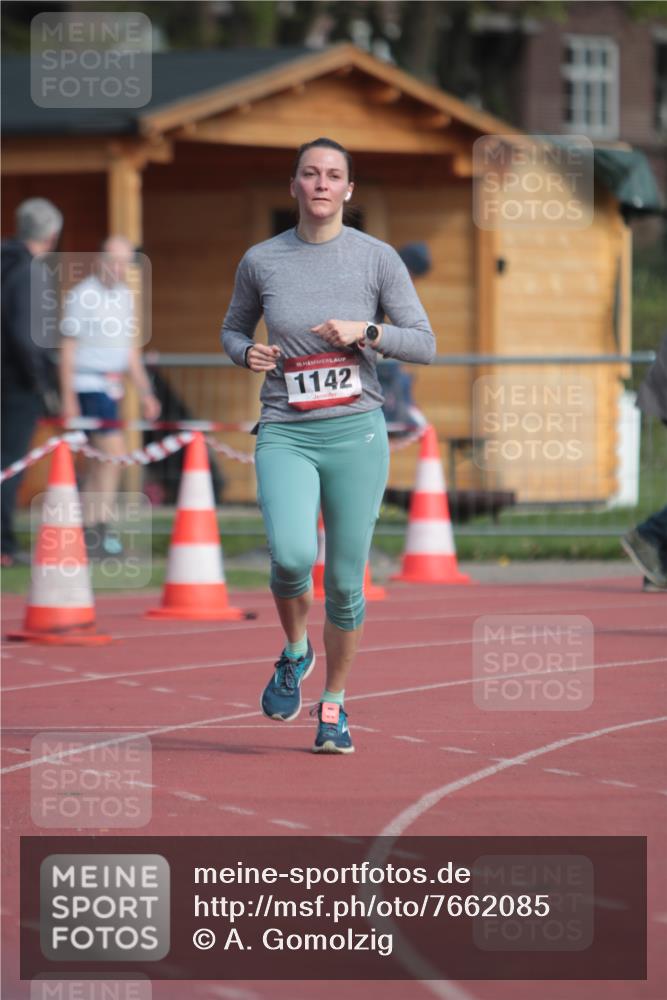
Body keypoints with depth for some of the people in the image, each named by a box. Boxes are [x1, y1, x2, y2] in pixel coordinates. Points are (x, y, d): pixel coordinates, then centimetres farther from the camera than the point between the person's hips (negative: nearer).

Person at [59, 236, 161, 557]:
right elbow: (67, 349, -9)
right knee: (113, 450, -16)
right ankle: (101, 527, -15)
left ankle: (88, 534, 12)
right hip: (88, 384, -8)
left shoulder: (125, 296, 14)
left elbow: (131, 348, 20)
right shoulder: (81, 296, -8)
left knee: (99, 462, 8)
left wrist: (145, 392, 16)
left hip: (111, 386, 8)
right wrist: (68, 397, -13)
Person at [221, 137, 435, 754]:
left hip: (357, 432, 0)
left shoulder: (377, 258, 0)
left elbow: (425, 345, 0)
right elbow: (233, 331, 20)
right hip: (285, 434, 0)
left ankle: (334, 706, 22)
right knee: (292, 555, -23)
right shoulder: (261, 261, 4)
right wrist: (248, 354, -3)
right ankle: (296, 651, 8)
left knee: (345, 581, 2)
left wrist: (364, 331, -15)